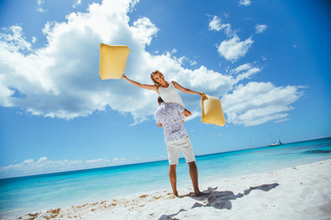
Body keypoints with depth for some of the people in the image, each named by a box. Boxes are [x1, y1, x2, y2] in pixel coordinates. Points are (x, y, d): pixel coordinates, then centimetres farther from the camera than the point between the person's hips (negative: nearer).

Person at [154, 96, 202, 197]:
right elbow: (189, 113, 9)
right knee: (191, 162, 1)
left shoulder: (156, 112, 7)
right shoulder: (174, 105, 2)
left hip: (170, 140, 3)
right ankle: (196, 190, -7)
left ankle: (175, 193, 10)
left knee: (172, 166, 10)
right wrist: (183, 116, 32)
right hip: (182, 137, -2)